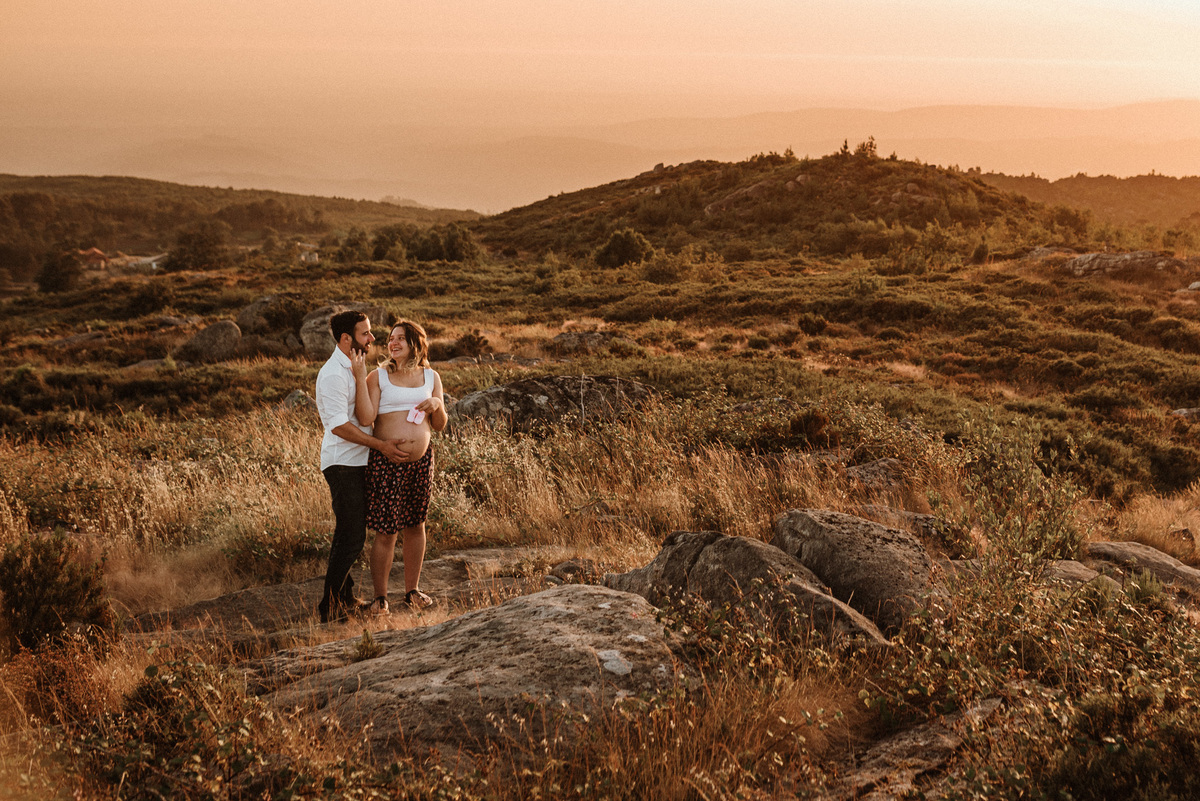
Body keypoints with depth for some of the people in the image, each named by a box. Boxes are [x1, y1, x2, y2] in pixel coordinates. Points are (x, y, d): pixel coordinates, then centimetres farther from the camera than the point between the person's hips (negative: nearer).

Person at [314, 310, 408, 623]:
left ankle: (346, 599, 27)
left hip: (357, 462, 10)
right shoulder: (333, 374, -18)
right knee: (351, 538, -8)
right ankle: (331, 608, -2)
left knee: (350, 535, 17)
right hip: (343, 464, -10)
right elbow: (339, 425, -23)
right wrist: (381, 445, -21)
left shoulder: (355, 367, 13)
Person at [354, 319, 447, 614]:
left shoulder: (431, 377, 9)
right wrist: (359, 378, -19)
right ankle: (380, 596, 10)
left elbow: (440, 426, 13)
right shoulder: (378, 377, -2)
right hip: (386, 463, -4)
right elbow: (366, 418, -15)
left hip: (421, 460, 4)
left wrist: (437, 405, -8)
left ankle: (412, 590, 27)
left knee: (415, 525, 14)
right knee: (386, 531, -2)